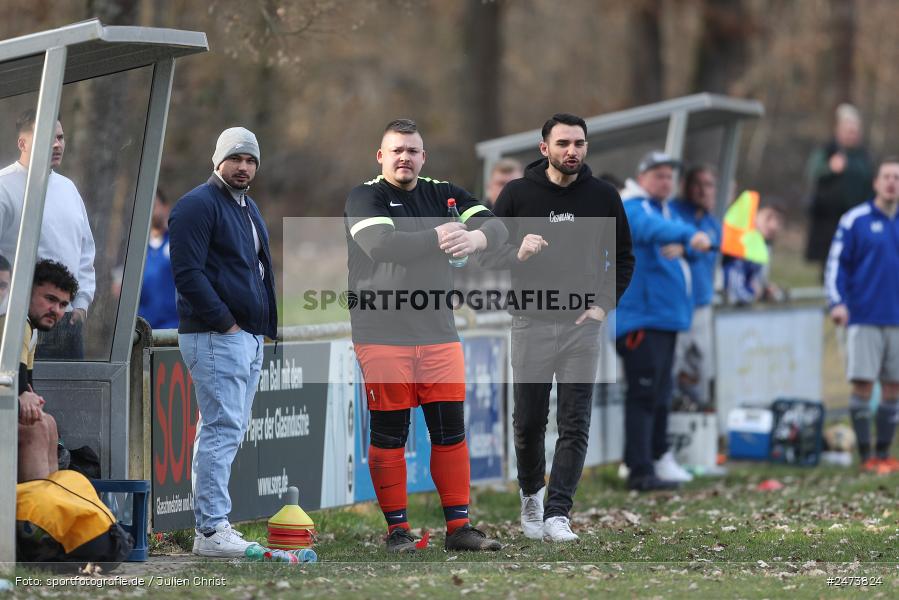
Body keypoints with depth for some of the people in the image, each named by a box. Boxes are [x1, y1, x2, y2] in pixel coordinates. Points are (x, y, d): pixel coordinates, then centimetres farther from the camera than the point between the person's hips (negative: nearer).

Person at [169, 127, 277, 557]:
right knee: (222, 430, -13)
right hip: (216, 338, -10)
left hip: (249, 336, 10)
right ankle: (211, 530, -14)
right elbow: (188, 274, -17)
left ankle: (210, 524, 15)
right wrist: (224, 322, -18)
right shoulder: (198, 205, -10)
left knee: (226, 431, 11)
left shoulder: (248, 208, 20)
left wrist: (267, 324, 17)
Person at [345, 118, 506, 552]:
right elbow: (380, 244, -21)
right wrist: (436, 239, -29)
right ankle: (397, 529, 8)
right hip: (382, 334, -4)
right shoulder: (364, 197, -2)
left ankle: (458, 527, 11)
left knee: (451, 431, 5)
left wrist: (476, 237, -25)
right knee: (389, 435, 0)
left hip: (438, 333, 4)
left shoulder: (443, 194, 11)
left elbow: (497, 227, -3)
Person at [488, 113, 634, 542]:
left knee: (575, 426, -7)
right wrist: (517, 253, -20)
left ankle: (557, 515, -7)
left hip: (581, 325, 0)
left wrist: (605, 304, -1)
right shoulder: (518, 193, -2)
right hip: (530, 324, 0)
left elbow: (623, 258, 12)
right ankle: (531, 494, 33)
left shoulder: (603, 196, 2)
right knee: (528, 422, 8)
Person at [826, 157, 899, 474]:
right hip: (864, 318, -4)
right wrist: (837, 302, -14)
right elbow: (836, 263, -3)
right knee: (862, 385, -6)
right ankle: (866, 456, 0)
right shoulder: (855, 220, -1)